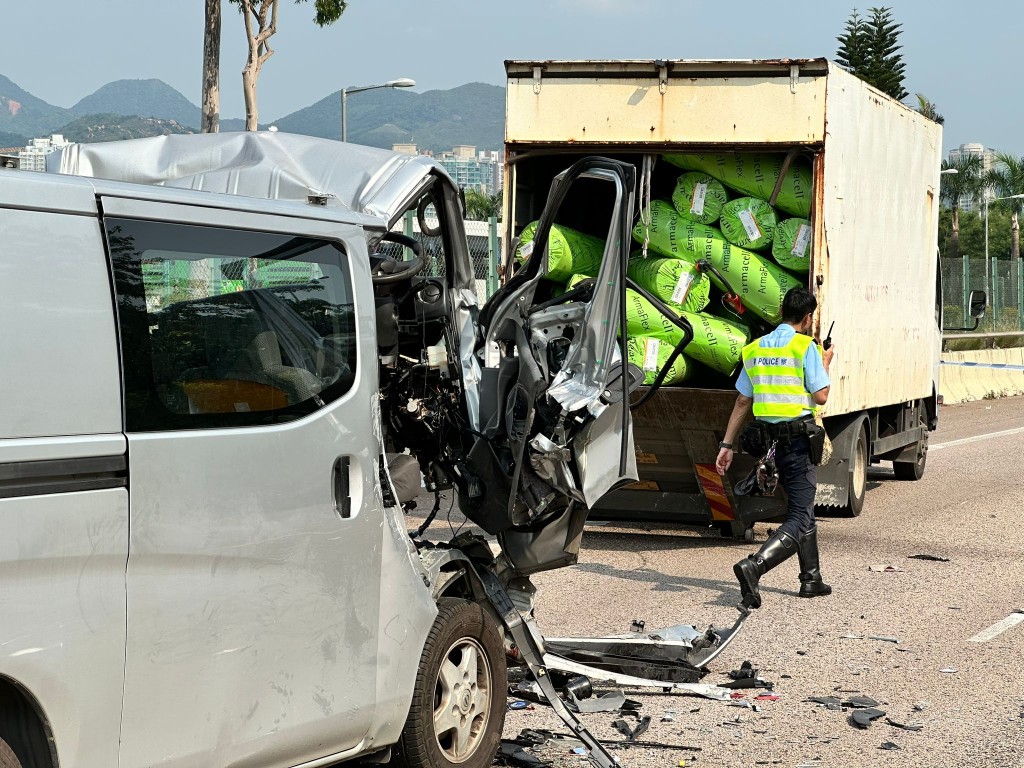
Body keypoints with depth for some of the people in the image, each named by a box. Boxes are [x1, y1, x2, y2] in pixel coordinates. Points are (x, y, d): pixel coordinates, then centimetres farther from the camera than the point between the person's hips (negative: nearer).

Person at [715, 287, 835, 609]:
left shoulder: (754, 349, 9)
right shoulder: (805, 347, -10)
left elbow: (742, 401, 10)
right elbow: (821, 396, -11)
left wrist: (727, 444, 13)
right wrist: (826, 363, 6)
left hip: (768, 437, 7)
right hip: (798, 439, -7)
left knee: (802, 508, 22)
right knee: (799, 519, -8)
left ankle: (811, 578, 27)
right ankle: (754, 566, -28)